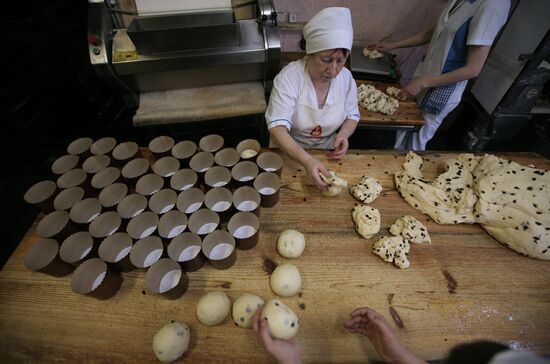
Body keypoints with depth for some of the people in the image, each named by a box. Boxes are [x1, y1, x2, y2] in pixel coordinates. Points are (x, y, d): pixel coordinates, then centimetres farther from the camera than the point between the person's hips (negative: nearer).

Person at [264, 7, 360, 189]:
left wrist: (344, 133, -17)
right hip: (289, 152, -2)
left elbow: (352, 115, 7)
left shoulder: (345, 76, -6)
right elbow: (277, 128, -29)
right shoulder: (289, 76, -21)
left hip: (327, 153, 3)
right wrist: (307, 160, -43)